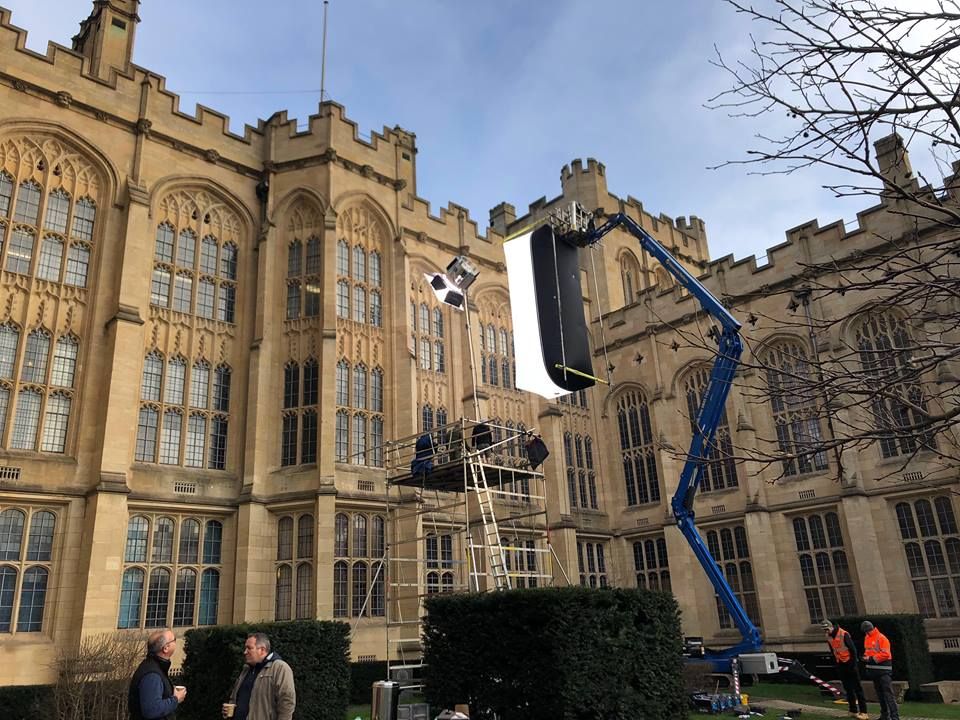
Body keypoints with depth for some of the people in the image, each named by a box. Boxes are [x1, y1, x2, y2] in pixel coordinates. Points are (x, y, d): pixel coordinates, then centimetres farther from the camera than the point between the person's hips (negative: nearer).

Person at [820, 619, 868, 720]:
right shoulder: (828, 637, 4)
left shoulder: (844, 634, -17)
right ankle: (853, 711, 18)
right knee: (848, 689, 11)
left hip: (849, 664, -7)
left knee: (857, 688, -2)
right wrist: (836, 663, 10)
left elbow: (853, 649, -15)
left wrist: (853, 663, -14)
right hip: (840, 665, 7)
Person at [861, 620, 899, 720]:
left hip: (883, 670, -8)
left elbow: (885, 654, -20)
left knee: (888, 693, -10)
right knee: (880, 693, 15)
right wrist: (866, 657, 3)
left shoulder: (881, 638, -15)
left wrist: (872, 658, -18)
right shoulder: (867, 638, 10)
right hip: (873, 670, 8)